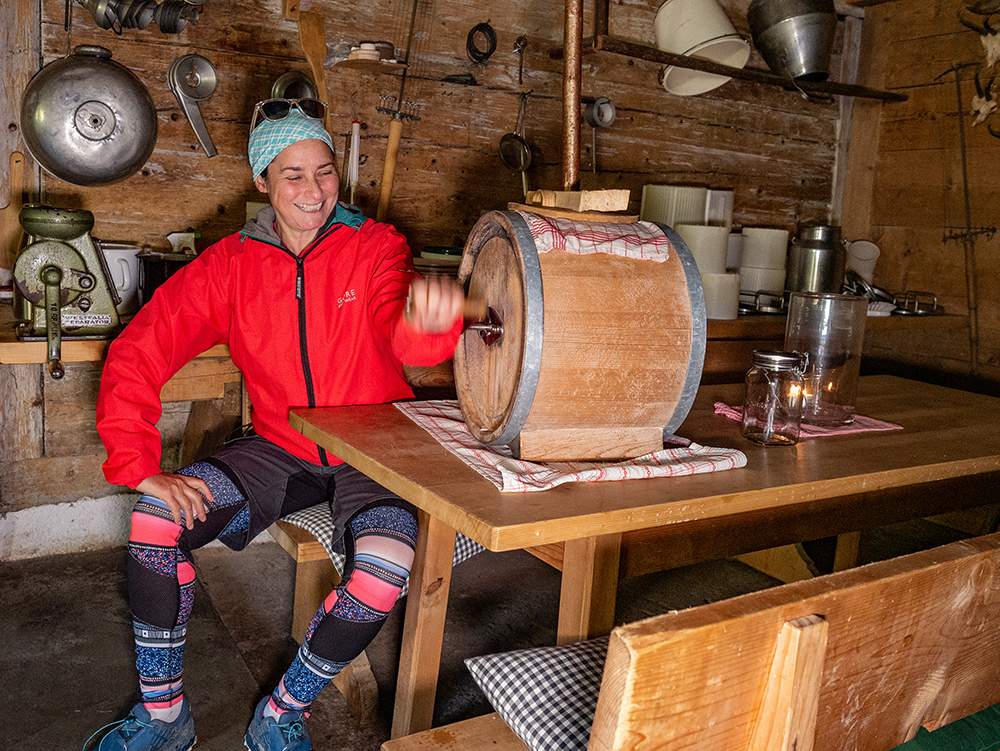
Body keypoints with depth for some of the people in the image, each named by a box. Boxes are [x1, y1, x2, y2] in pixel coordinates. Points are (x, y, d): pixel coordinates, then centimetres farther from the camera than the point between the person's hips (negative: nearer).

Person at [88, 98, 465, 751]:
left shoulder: (375, 248, -8)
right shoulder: (231, 264, -1)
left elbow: (408, 339, -28)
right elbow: (137, 354, -4)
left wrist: (427, 318, -54)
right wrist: (141, 468, -15)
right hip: (280, 448, 3)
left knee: (385, 568, -29)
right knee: (158, 518, -17)